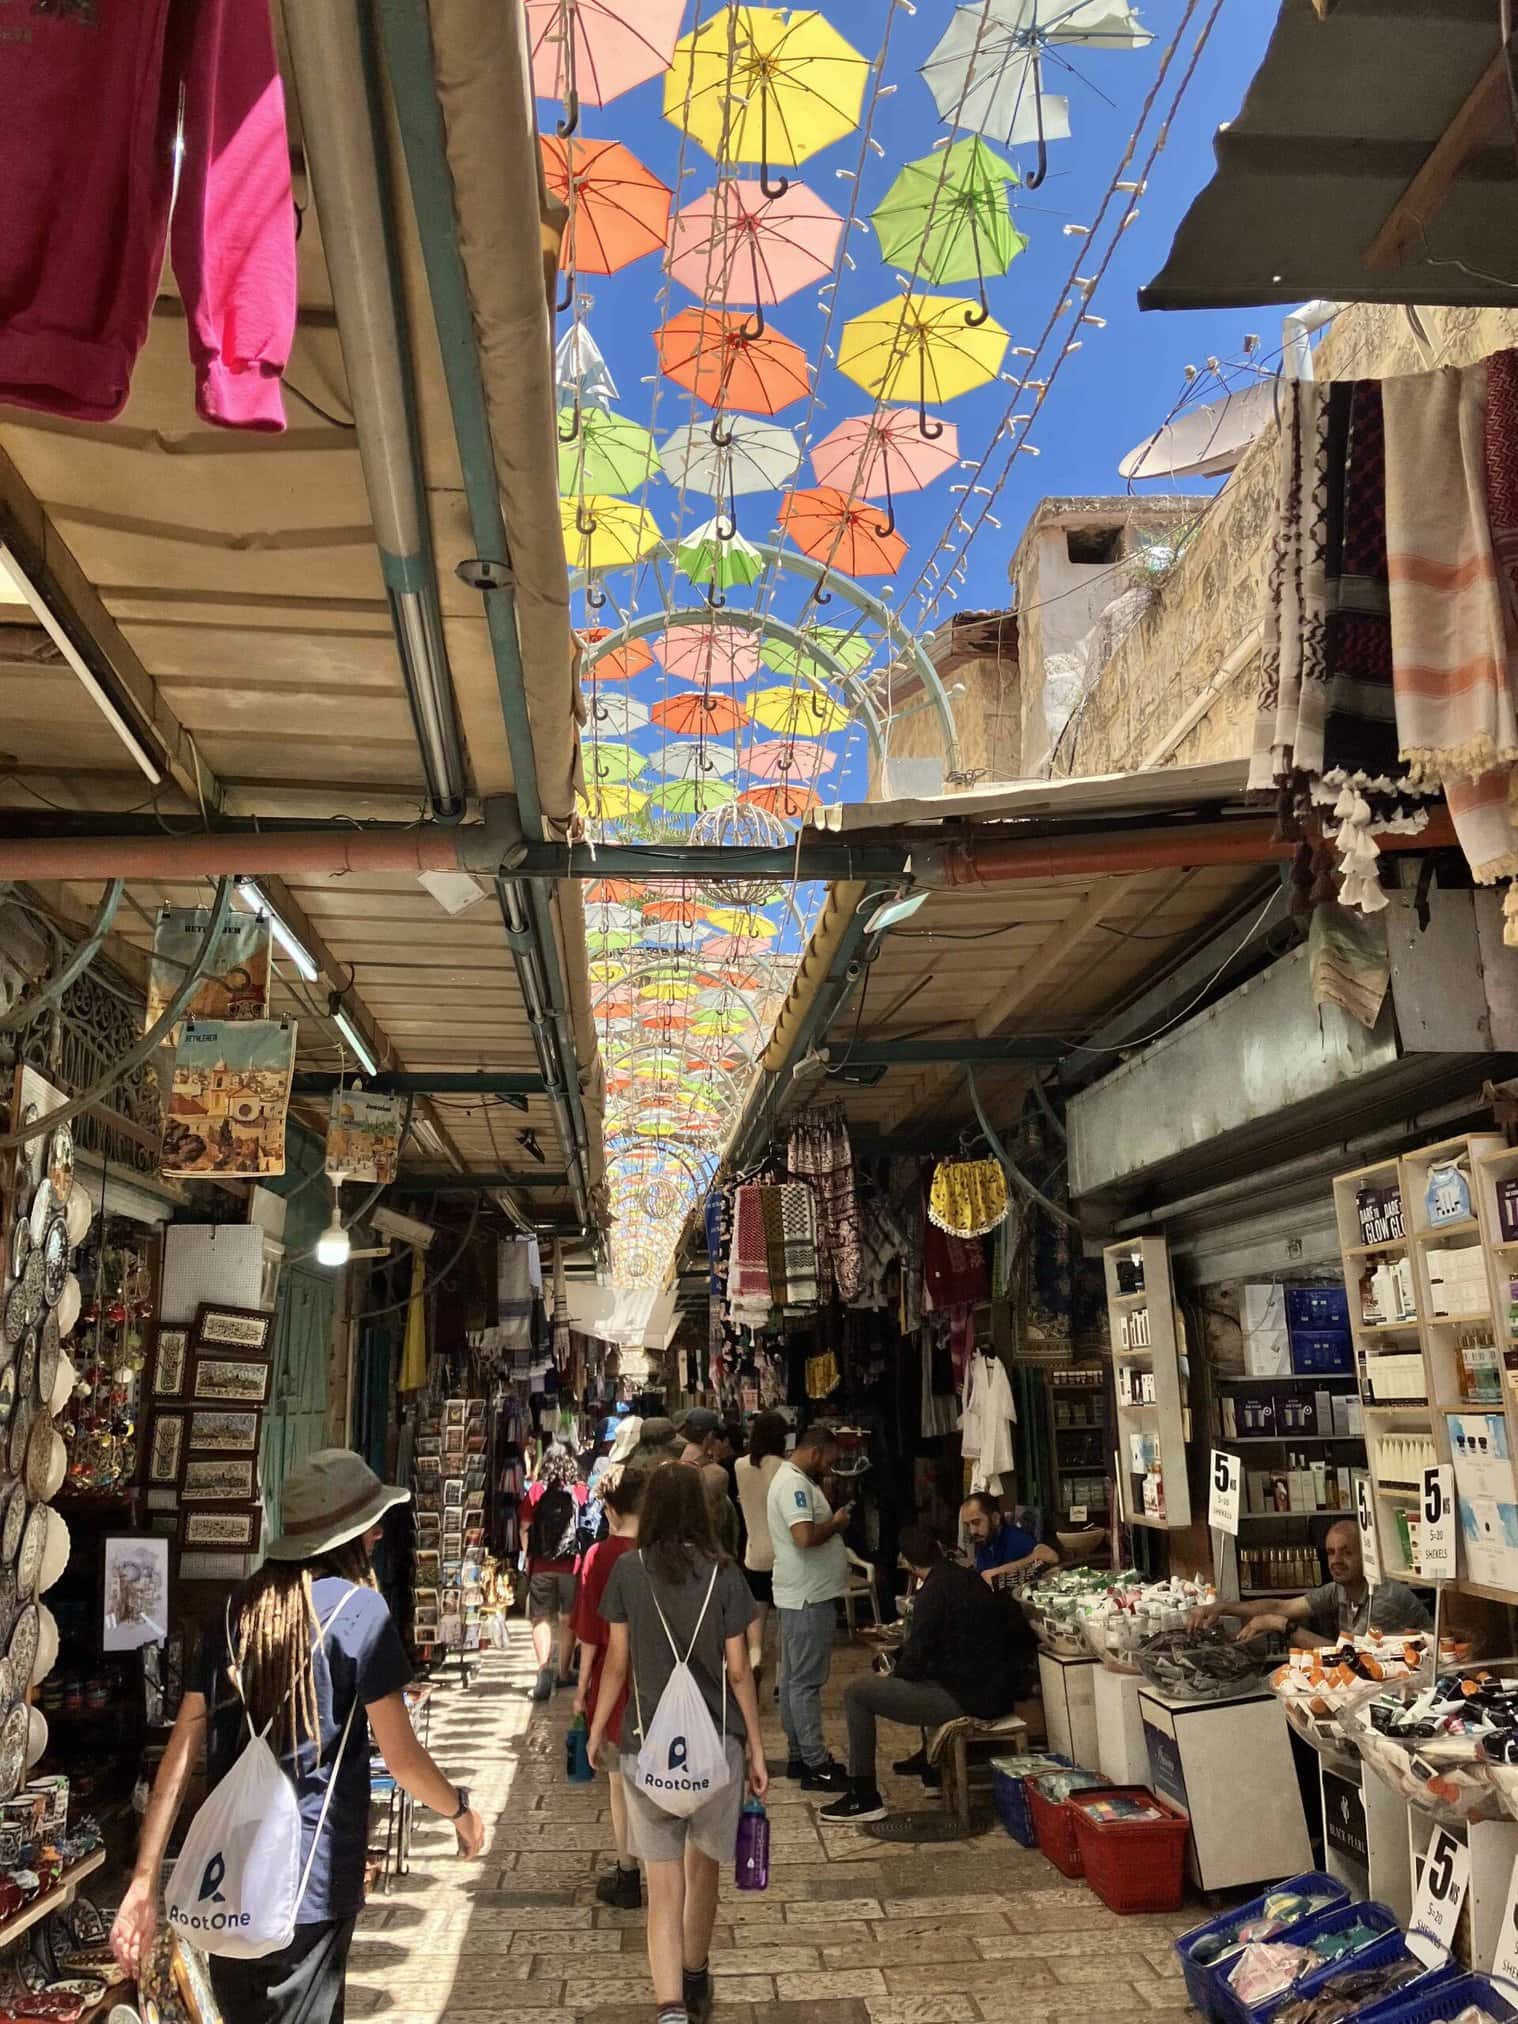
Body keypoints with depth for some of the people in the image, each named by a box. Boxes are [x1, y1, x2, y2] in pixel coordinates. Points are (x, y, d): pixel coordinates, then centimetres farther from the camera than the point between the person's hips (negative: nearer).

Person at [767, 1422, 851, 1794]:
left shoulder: (795, 1480, 15)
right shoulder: (794, 1484, -19)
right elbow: (805, 1537, -30)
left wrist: (833, 1521, 7)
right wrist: (836, 1523, -15)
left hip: (801, 1595, 11)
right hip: (807, 1598, -11)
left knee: (794, 1679, 15)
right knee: (807, 1681, -4)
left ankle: (799, 1755, 24)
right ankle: (816, 1765, 1)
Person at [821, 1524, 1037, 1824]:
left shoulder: (933, 1591, -14)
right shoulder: (972, 1579, 9)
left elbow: (917, 1656, -15)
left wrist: (891, 1675, 7)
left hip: (965, 1700, -8)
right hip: (995, 1694, 9)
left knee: (856, 1692, -4)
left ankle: (864, 1799, -1)